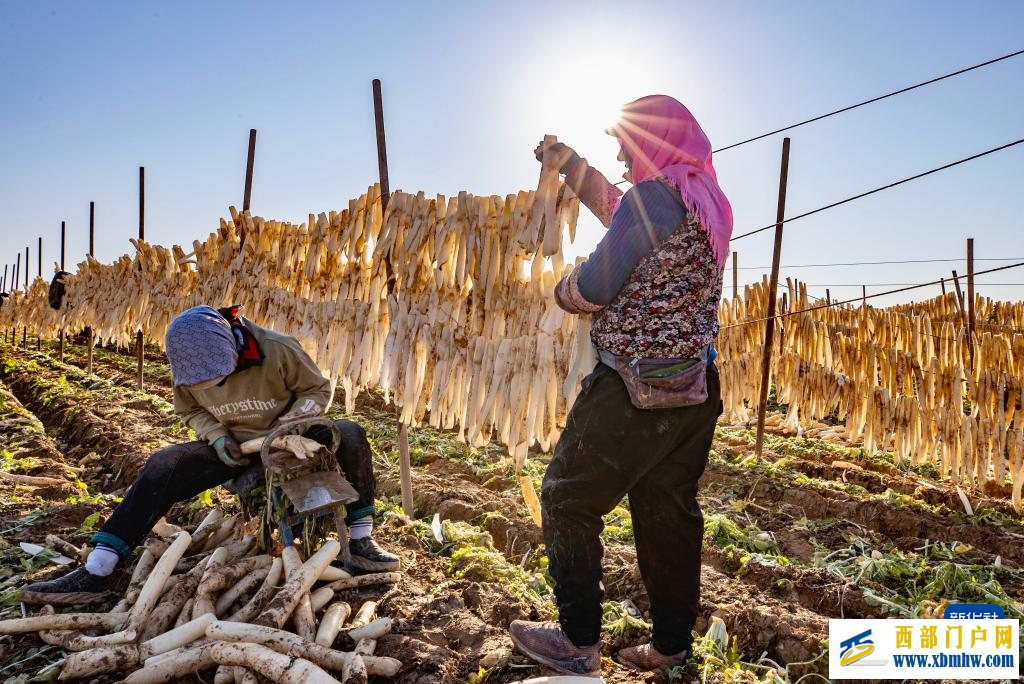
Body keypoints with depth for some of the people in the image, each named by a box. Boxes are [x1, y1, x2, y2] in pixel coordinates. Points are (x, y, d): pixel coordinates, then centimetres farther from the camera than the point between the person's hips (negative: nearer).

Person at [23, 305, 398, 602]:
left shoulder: (278, 351, -24)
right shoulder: (188, 365, -12)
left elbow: (319, 389, -9)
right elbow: (191, 410, 6)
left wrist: (287, 425, -24)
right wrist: (217, 438, -15)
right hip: (233, 448, 3)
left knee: (349, 435, -29)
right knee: (162, 467, -20)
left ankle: (361, 542, -20)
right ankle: (95, 572, -16)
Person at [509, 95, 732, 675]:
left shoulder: (657, 195, -15)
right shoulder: (709, 202, 13)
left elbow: (594, 288, -19)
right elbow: (618, 210, 28)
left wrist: (564, 289, 4)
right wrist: (568, 161, 33)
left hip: (637, 388, -9)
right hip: (695, 388, 9)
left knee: (569, 500, 5)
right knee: (669, 512, 15)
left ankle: (579, 642, 14)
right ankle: (672, 647, 24)